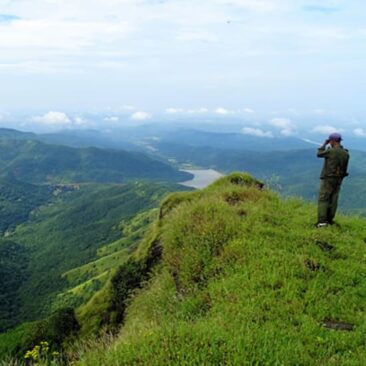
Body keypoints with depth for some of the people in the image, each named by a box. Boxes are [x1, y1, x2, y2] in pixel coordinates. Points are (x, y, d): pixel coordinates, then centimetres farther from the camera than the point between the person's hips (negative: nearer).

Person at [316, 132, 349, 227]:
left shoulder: (330, 151, -17)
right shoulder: (346, 154, 4)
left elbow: (319, 154, 3)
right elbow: (344, 168, 11)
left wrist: (324, 144, 13)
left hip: (328, 179, -6)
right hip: (338, 180, 6)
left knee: (323, 199, -5)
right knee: (333, 200, 11)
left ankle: (322, 221, -13)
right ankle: (329, 220, 17)